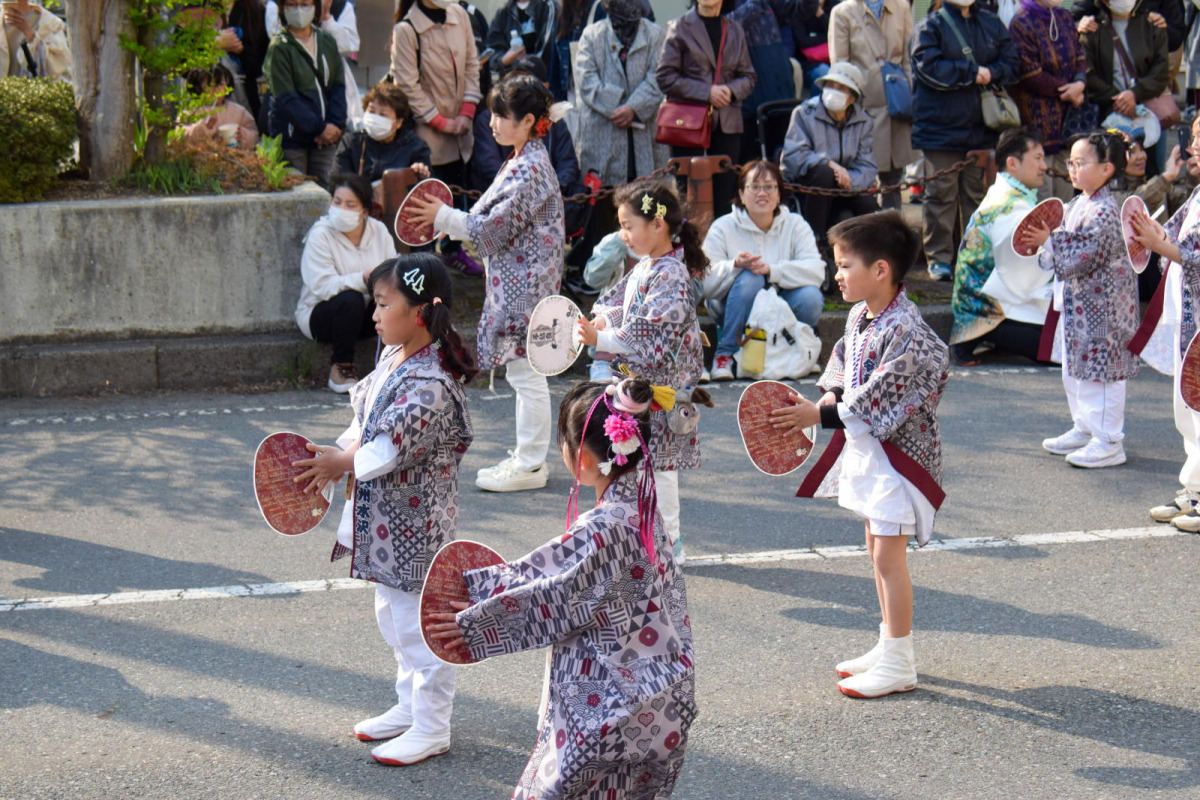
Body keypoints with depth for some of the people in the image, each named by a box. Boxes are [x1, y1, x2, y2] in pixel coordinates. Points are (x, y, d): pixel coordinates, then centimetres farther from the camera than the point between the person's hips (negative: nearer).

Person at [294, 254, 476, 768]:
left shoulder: (429, 384, -26)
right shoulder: (393, 360, 5)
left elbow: (389, 450, -27)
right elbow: (366, 426, 12)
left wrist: (341, 463, -15)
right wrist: (337, 459, -4)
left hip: (416, 522, -10)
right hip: (387, 517, 10)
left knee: (418, 624, 1)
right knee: (393, 616, 22)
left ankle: (430, 729, 14)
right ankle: (409, 706, 38)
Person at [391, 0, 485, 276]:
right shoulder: (405, 29, -17)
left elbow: (472, 65, 5)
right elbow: (408, 85, -15)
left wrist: (467, 111, -3)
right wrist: (440, 122, -12)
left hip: (459, 124, 5)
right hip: (427, 127, -5)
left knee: (457, 186, 14)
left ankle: (453, 249, 30)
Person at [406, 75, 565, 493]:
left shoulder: (529, 169, -19)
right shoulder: (523, 162, 12)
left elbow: (495, 227, -19)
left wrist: (444, 218, -10)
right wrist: (450, 221, 14)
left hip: (524, 284, -10)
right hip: (515, 281, 10)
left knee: (526, 374, -2)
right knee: (523, 374, 16)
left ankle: (530, 465, 5)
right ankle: (528, 456, 24)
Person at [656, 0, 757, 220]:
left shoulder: (735, 30, 15)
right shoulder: (679, 28, 3)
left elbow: (748, 77, 16)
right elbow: (665, 76, -4)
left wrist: (731, 90, -7)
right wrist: (706, 92, -13)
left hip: (727, 122, 4)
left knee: (724, 194, 3)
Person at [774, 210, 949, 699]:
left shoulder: (904, 330, -24)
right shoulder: (859, 316, 5)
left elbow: (877, 398, -24)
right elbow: (842, 365, 16)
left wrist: (819, 415, -20)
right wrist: (829, 395, -4)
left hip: (896, 452, -10)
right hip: (864, 448, 10)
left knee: (888, 555, -5)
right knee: (877, 549, 17)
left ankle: (898, 664, 4)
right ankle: (889, 645, 28)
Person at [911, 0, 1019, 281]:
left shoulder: (992, 24, 12)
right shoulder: (929, 27, -2)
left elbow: (1011, 62, 7)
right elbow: (931, 68, -14)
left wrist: (990, 74, -13)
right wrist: (973, 73, -11)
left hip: (982, 129, 4)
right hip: (940, 128, -4)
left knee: (978, 194, 9)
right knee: (941, 195, -2)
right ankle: (939, 259, 5)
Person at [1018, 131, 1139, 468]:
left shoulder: (1104, 211, -20)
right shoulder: (1075, 206, 10)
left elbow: (1081, 257, -24)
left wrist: (1049, 241, -16)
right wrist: (1043, 242, 4)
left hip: (1101, 305, -10)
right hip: (1075, 302, 10)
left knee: (1100, 370, -4)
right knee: (1074, 370, 19)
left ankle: (1108, 442, 4)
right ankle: (1084, 430, 32)